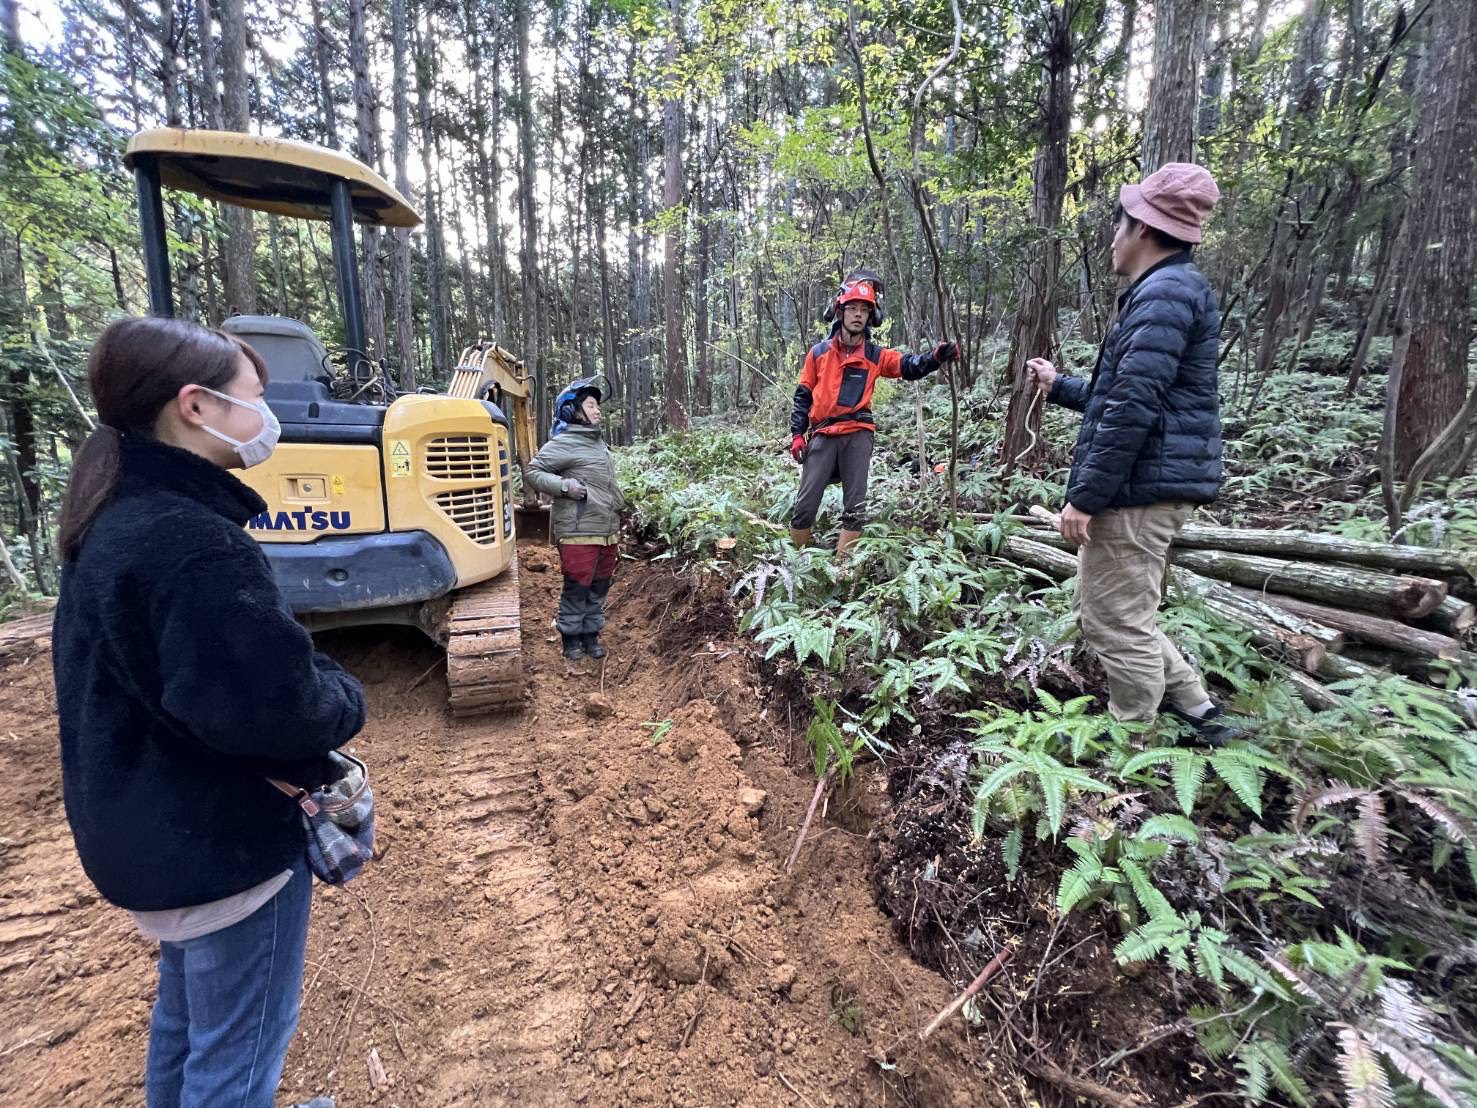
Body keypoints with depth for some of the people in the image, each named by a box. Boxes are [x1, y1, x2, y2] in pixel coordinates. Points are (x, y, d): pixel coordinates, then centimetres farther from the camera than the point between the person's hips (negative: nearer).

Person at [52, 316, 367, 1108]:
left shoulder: (112, 518, 2)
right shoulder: (193, 543, -29)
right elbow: (271, 706, -34)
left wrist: (316, 688, -1)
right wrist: (344, 700, -13)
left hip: (148, 828, 9)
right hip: (223, 839, -9)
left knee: (186, 1012, 31)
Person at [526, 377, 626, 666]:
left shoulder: (598, 441, 15)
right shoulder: (563, 443, -9)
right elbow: (533, 472, -9)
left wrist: (621, 509, 20)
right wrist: (564, 486, -19)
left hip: (608, 532, 8)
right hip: (580, 533, -8)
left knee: (599, 589, 14)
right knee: (577, 589, 2)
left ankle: (591, 636, 27)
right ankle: (571, 639, 17)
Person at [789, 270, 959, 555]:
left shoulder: (875, 356, 9)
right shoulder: (819, 352, 7)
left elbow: (909, 366, -4)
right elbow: (803, 396, 9)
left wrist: (936, 356, -24)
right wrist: (797, 434, 1)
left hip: (858, 436, 1)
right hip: (823, 435, -1)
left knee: (855, 507, 2)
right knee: (806, 504, -1)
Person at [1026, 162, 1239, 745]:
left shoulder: (1165, 291, -13)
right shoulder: (1166, 291, 22)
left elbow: (1133, 409, -22)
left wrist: (1086, 495, -20)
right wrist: (1058, 386, 36)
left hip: (1138, 489, -11)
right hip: (1146, 486, 11)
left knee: (1117, 622, -1)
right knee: (1109, 612, 19)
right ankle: (1196, 712, 27)